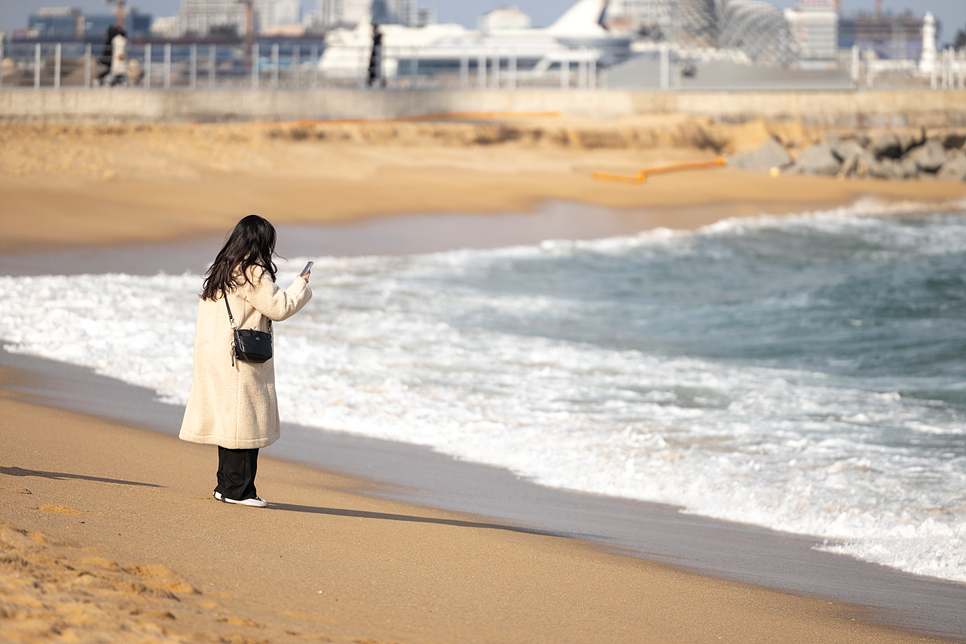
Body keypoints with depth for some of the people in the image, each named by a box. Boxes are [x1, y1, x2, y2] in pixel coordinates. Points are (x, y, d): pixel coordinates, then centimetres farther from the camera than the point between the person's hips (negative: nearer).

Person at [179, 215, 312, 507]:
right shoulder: (253, 273, -14)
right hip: (243, 361, -9)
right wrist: (300, 286, 4)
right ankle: (238, 489, -4)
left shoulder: (221, 271, 13)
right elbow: (279, 307, -12)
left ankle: (226, 485, 18)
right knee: (245, 421, -4)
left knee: (228, 418, 14)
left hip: (217, 357, 9)